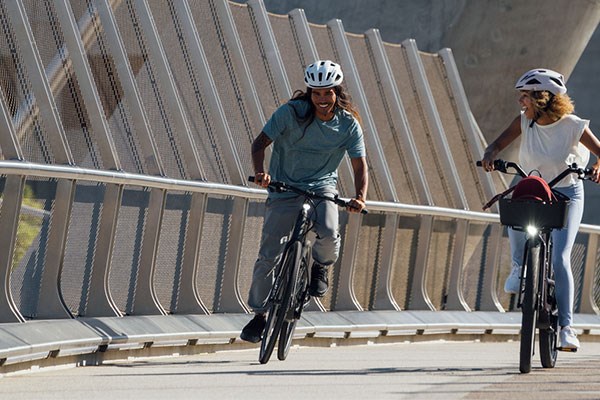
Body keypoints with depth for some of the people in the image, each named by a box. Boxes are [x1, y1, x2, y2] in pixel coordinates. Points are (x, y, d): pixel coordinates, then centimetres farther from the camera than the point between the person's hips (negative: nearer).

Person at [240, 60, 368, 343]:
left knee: (328, 232, -31)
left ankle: (321, 267, 5)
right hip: (285, 189, 0)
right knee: (268, 256, -3)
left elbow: (359, 165, -9)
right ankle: (259, 314, 17)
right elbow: (260, 143, -14)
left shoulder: (348, 124, -8)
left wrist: (360, 197, -28)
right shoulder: (292, 112, -13)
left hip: (322, 187, 0)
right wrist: (260, 172, -33)